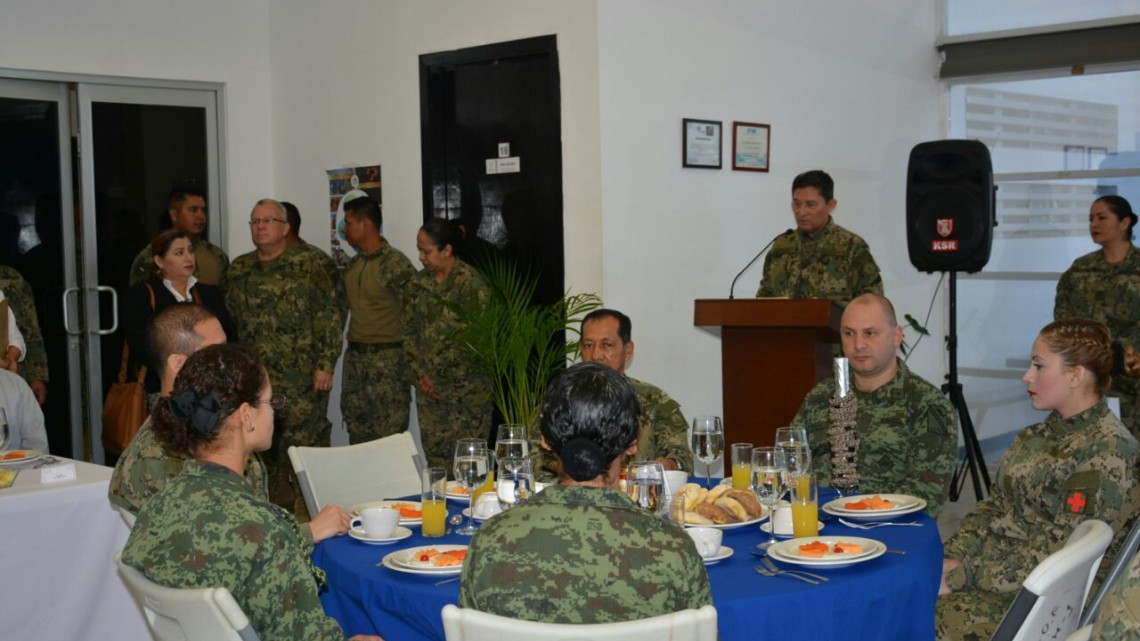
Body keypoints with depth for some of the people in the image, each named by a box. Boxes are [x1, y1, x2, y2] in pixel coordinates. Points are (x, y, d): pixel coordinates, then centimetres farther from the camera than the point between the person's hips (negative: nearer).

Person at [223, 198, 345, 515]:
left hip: (302, 381, -5)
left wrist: (325, 365, -11)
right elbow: (228, 320, 18)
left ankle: (307, 511, 4)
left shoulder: (306, 269, -3)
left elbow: (330, 319, -6)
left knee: (304, 444, -5)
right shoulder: (238, 271, 11)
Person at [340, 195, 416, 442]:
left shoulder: (395, 263, -13)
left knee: (388, 435, -3)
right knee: (356, 431, 13)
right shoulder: (353, 264, 12)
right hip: (355, 357, 8)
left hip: (387, 359, -8)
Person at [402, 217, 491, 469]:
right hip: (428, 388, 6)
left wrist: (441, 376, -10)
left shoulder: (470, 284, -10)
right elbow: (408, 332, 11)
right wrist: (419, 375, 0)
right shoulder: (418, 283, 9)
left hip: (465, 389, -5)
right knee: (434, 455, 7)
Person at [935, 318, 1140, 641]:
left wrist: (965, 576, -19)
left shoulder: (1108, 451, -14)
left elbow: (1060, 552, -19)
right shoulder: (1042, 432, 12)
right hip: (996, 564, 7)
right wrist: (955, 558, -6)